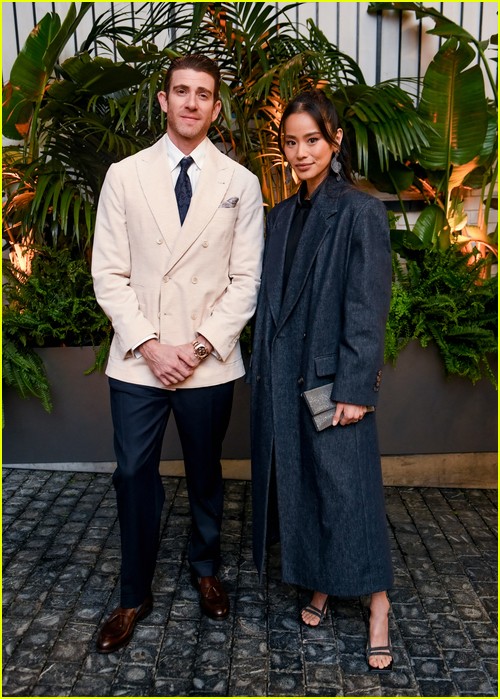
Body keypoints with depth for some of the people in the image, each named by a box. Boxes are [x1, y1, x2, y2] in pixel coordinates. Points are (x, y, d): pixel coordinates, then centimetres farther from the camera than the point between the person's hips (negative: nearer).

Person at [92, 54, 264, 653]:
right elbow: (109, 274, -2)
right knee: (134, 476, 7)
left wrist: (201, 346, -12)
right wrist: (150, 347, -12)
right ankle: (135, 596, 27)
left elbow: (246, 279, -2)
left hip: (209, 362, 0)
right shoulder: (124, 176, 1)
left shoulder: (239, 183, 1)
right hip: (137, 359, 0)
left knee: (205, 474, 16)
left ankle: (204, 570, 41)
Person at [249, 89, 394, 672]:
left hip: (333, 378, -6)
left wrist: (354, 388, -16)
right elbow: (270, 300, 12)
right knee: (296, 480, 12)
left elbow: (368, 307, -12)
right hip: (282, 376, 6)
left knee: (348, 487, 0)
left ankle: (376, 604, 16)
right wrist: (262, 371, 8)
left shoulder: (361, 213, -8)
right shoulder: (282, 217, 11)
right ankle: (318, 585, 30)